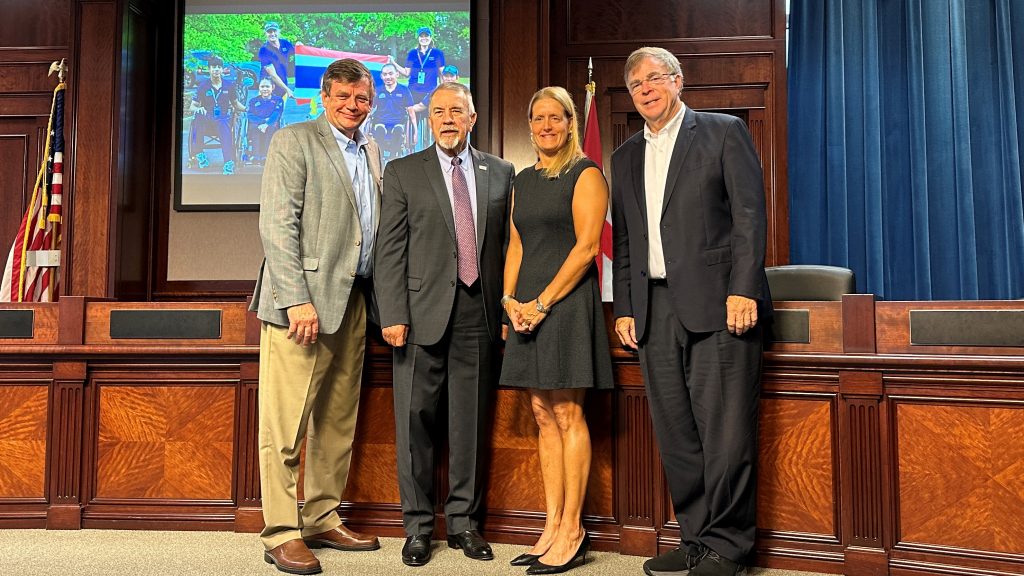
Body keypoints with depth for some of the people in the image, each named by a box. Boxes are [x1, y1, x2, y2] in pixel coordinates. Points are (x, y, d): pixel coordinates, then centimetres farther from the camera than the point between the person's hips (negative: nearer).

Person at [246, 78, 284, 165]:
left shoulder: (277, 100, 12)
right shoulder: (253, 100, 17)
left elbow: (276, 115, -4)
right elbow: (250, 115, 3)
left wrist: (266, 124, -21)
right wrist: (263, 121, -14)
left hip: (272, 125, -1)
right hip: (256, 124, 1)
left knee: (271, 127, -33)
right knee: (254, 127, -31)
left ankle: (266, 156, -39)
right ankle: (255, 155, -38)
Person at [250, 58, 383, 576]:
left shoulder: (371, 153, 19)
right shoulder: (294, 141, -2)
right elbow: (277, 225, -11)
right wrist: (298, 300, -19)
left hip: (353, 302, 7)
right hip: (303, 298, -7)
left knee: (338, 422, 11)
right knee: (286, 422, -3)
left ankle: (322, 521, 22)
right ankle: (281, 533, 7)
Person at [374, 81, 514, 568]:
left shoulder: (500, 173, 12)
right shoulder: (403, 173, 6)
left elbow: (507, 243, 11)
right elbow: (389, 250, 0)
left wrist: (506, 308, 3)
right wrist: (393, 315, -8)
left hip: (478, 314, 2)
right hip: (423, 314, -1)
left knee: (470, 422, 8)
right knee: (415, 419, 4)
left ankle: (463, 521, 21)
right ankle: (418, 525, 17)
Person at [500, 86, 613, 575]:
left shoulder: (585, 174, -2)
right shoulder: (523, 180, 19)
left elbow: (587, 246, -11)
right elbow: (515, 245, 17)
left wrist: (542, 302, -15)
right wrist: (510, 298, 0)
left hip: (567, 301, -7)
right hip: (527, 307, 7)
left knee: (567, 413, -5)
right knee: (543, 416, 7)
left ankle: (572, 532, 4)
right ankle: (552, 528, 15)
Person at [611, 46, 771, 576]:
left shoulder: (723, 132, 6)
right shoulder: (625, 157, 20)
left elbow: (750, 214, -3)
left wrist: (743, 289, -13)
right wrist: (624, 308, 11)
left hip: (716, 303, -5)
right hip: (655, 309, 5)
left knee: (724, 431, -5)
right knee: (674, 434, 7)